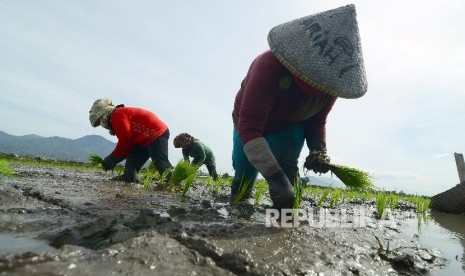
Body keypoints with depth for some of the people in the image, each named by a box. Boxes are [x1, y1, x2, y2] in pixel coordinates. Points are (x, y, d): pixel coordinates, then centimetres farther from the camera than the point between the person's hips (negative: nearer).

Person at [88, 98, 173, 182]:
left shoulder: (117, 116, -9)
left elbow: (125, 141, -15)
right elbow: (127, 143, 19)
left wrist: (112, 158, -3)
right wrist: (114, 160, 14)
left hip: (157, 134, -11)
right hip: (148, 138, 11)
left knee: (161, 163, -20)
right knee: (132, 161, 11)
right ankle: (129, 178, 19)